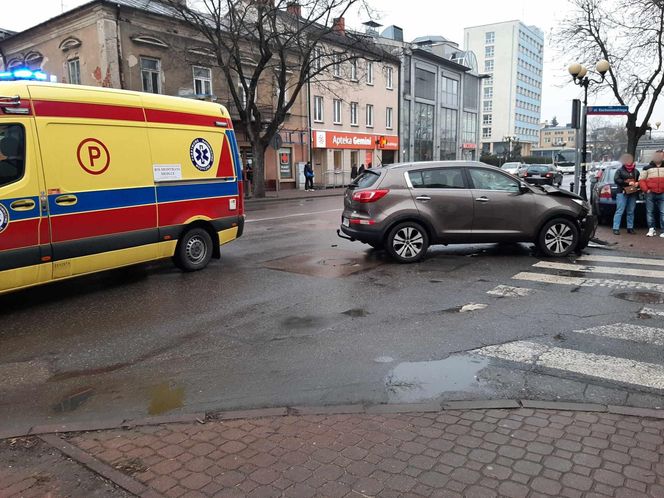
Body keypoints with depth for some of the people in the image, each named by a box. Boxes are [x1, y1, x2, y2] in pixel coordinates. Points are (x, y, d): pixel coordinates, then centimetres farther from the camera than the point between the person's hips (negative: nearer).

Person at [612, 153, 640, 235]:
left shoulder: (636, 171, 17)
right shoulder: (620, 171, 3)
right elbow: (616, 180, -10)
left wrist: (637, 183, -1)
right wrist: (628, 183, -17)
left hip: (633, 194, 5)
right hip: (622, 193, -5)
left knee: (631, 212, 8)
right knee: (619, 211, -9)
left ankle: (630, 228, 14)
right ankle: (616, 228, -10)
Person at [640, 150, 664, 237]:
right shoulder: (648, 168, 11)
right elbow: (641, 180, 6)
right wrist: (646, 190, -6)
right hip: (650, 194, 0)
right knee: (650, 212, 1)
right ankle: (652, 229, 7)